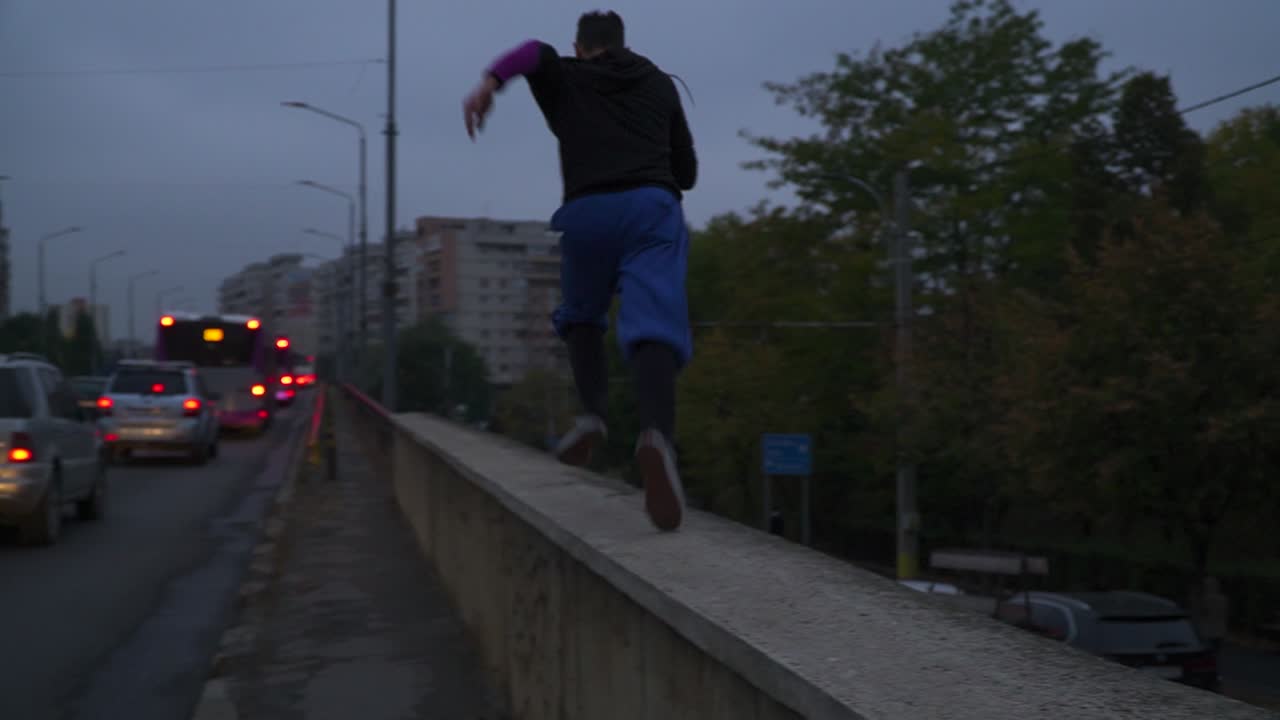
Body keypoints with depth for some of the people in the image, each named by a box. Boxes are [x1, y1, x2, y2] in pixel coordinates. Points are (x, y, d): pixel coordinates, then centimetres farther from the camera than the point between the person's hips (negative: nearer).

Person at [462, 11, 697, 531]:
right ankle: (657, 434, -45)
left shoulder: (565, 76, 23)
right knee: (652, 328, -16)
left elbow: (535, 52, -3)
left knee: (582, 315, 26)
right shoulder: (660, 84, 29)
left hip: (589, 212, 0)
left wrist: (489, 83, -19)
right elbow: (687, 173, 30)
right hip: (654, 208, 0)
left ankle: (593, 413, 3)